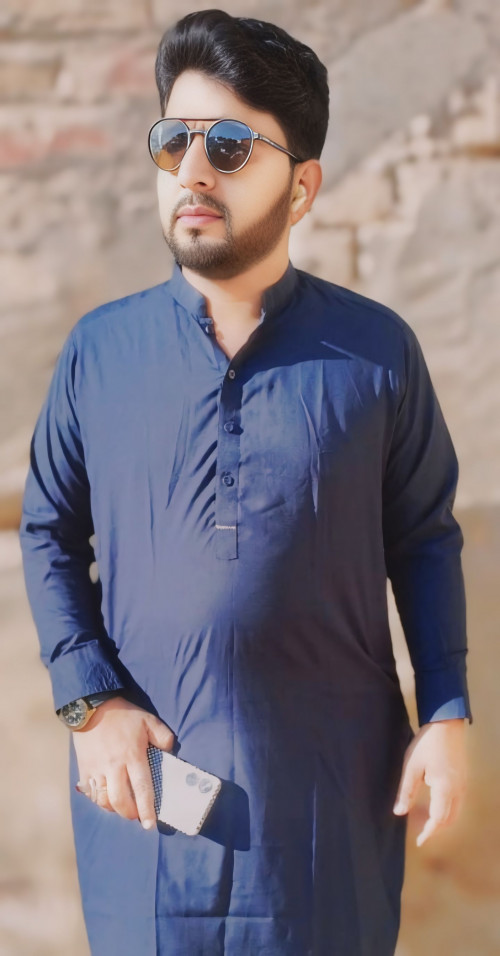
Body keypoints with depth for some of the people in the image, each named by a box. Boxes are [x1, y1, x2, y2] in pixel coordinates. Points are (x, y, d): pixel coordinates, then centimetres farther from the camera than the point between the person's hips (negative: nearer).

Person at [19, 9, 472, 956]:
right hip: (151, 773, 1)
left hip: (330, 786, -1)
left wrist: (445, 714, -1)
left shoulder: (377, 351, -2)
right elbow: (51, 532, 7)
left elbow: (426, 538, 5)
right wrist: (88, 701, -4)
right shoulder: (98, 351, 1)